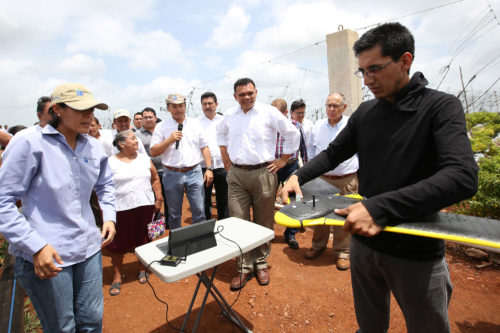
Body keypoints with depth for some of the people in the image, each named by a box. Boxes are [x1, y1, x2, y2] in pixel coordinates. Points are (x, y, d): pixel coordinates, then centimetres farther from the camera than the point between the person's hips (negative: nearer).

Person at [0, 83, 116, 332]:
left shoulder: (94, 147, 4)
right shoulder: (30, 144, -12)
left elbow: (105, 184, 20)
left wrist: (109, 216, 6)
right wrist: (36, 246, -19)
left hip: (89, 248, 5)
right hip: (46, 256, -4)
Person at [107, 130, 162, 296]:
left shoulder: (145, 158, 8)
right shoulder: (110, 162, -2)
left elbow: (155, 179, 12)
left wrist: (158, 199, 6)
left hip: (145, 207, 3)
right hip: (120, 209, -2)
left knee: (144, 240, 13)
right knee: (118, 244, 6)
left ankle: (142, 270, 33)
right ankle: (117, 277, 24)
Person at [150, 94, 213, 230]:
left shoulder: (195, 124, 8)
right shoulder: (162, 127, 3)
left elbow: (204, 147, 8)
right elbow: (153, 152, 0)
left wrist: (209, 169, 0)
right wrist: (169, 140, -15)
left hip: (194, 173, 1)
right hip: (172, 174, 0)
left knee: (199, 211, 2)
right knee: (174, 214, 11)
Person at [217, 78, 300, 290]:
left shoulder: (269, 112, -3)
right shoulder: (229, 116, 9)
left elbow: (292, 134, 2)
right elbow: (221, 133, 29)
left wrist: (283, 160, 1)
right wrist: (226, 159, 19)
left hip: (263, 173, -3)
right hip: (236, 175, 3)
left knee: (263, 222, 8)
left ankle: (261, 263, 26)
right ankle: (245, 267, 17)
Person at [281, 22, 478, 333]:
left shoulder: (441, 106, -11)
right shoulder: (365, 113, 3)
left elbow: (463, 177, -25)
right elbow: (334, 153, 10)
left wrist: (380, 208, -36)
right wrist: (299, 177, -8)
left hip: (417, 252, -4)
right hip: (364, 241, 4)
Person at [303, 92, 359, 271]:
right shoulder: (318, 126, 8)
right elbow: (312, 151, 18)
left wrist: (360, 172, 1)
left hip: (346, 180, -3)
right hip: (321, 179, 3)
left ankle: (342, 252, 22)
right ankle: (318, 246, 30)